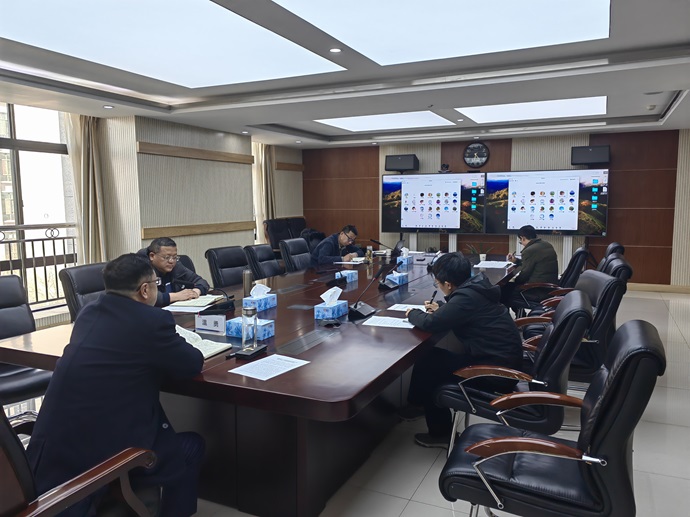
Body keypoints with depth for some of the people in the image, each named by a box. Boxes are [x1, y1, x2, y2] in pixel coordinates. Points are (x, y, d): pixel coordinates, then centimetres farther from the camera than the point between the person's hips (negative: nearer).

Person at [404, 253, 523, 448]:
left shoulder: (467, 297, -22)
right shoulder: (475, 287, 5)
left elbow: (431, 323, -21)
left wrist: (413, 313, -2)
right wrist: (441, 308, 12)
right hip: (506, 358, 9)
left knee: (428, 362, -1)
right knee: (436, 356, 13)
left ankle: (440, 433, 12)